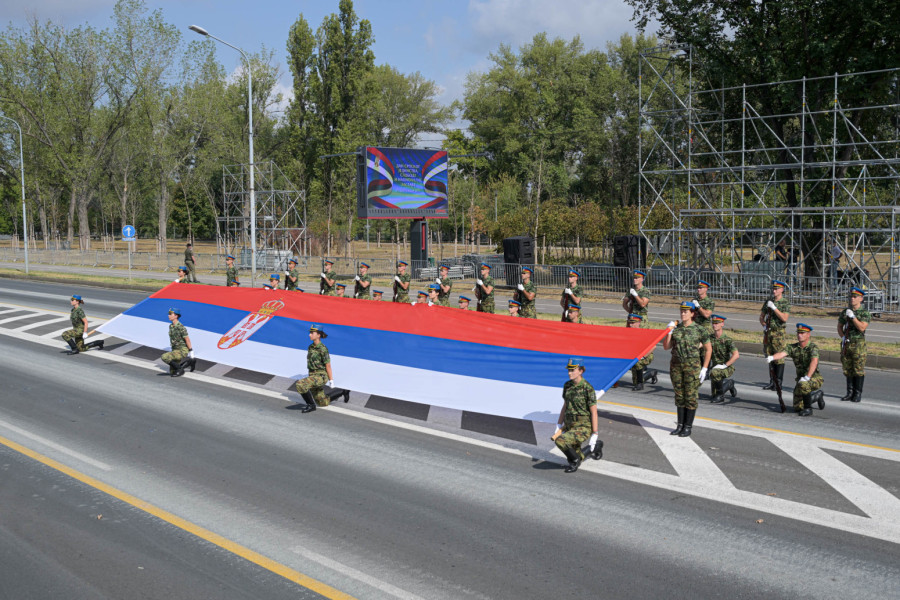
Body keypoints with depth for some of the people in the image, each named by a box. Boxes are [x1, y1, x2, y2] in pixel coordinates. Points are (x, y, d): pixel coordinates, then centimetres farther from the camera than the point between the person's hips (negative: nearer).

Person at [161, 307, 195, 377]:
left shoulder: (181, 327, -19)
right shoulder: (171, 326, 7)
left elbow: (187, 340, -16)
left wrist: (191, 352, -13)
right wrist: (172, 350, 22)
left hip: (182, 351, -9)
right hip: (175, 350, 9)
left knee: (164, 357, -27)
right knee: (172, 372, 12)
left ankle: (179, 369, -7)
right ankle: (190, 361, 22)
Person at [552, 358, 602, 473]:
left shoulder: (588, 388, -17)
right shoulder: (567, 385, 4)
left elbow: (594, 412, -14)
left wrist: (594, 434, -15)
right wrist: (558, 426, 10)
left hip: (583, 428, -7)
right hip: (569, 426, 7)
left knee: (560, 441, -29)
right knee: (578, 456, 18)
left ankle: (575, 460, 0)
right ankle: (597, 445, 44)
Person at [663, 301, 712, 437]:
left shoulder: (699, 330, -4)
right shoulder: (676, 328, 7)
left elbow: (708, 349, 0)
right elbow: (666, 347, 7)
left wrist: (704, 368, -5)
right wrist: (669, 332, -6)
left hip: (692, 366, -4)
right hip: (676, 365, 4)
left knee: (690, 396, 0)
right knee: (679, 395, 10)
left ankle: (688, 427, 9)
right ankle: (680, 425, 19)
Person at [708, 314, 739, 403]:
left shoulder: (727, 340, -18)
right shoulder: (711, 337, 0)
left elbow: (736, 355, -27)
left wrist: (724, 365, -27)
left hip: (727, 368, -6)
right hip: (715, 367, 6)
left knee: (714, 373, -39)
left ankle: (720, 394, -18)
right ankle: (729, 383, 39)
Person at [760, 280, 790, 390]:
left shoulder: (785, 303, -5)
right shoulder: (768, 301, 11)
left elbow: (784, 318, -18)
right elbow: (761, 316, 19)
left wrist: (774, 308, -20)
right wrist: (764, 324, 1)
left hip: (779, 333, -6)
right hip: (768, 332, 6)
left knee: (779, 358, -6)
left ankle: (779, 383, -2)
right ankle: (772, 382, 15)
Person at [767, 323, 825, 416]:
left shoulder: (813, 346, -16)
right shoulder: (793, 347, -2)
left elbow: (814, 361, -31)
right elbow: (782, 353, -19)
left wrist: (807, 377, -41)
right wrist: (772, 357, -41)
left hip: (815, 378, -6)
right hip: (801, 379, 6)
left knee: (803, 384, -39)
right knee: (797, 408, 6)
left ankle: (808, 408, -18)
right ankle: (817, 396, 33)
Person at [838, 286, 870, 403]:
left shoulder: (865, 313, -5)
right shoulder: (844, 312, 9)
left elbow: (862, 328, -17)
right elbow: (839, 327, 15)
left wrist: (852, 317, -21)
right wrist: (843, 337, -1)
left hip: (858, 345, -4)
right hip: (846, 344, 5)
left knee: (859, 370, -2)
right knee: (848, 370, 8)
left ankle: (858, 394, 6)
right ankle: (850, 393, 17)